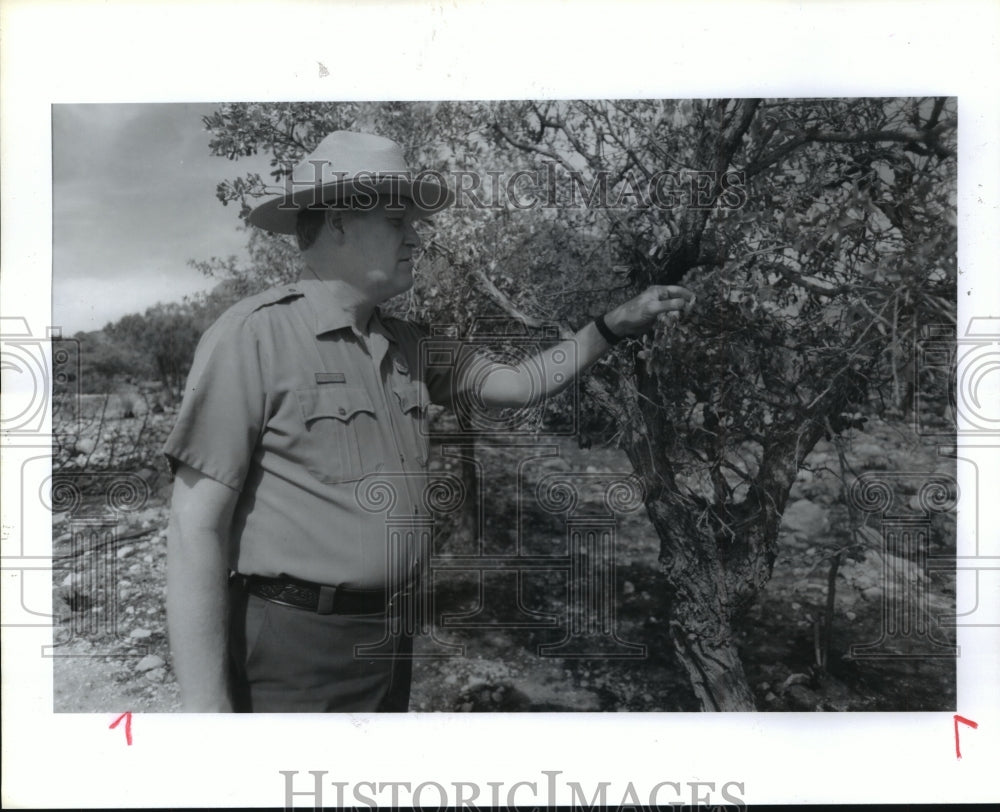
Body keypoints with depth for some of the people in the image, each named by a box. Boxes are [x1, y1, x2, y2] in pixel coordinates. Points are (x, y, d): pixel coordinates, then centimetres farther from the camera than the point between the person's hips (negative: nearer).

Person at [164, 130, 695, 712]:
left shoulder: (408, 346, 7)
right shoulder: (254, 335, -15)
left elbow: (518, 385, 17)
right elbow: (197, 530, -17)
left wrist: (614, 327, 11)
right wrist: (207, 703, -18)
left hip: (391, 639, 7)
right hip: (293, 647, -7)